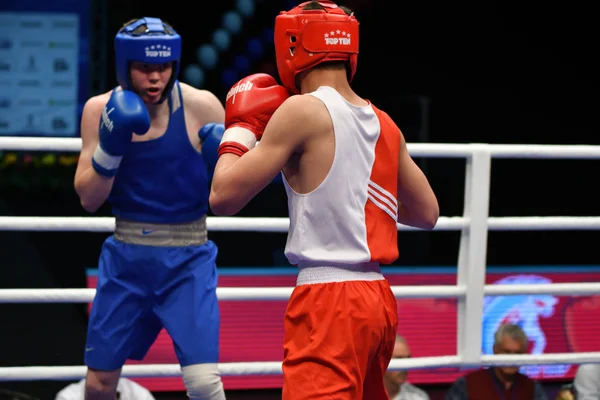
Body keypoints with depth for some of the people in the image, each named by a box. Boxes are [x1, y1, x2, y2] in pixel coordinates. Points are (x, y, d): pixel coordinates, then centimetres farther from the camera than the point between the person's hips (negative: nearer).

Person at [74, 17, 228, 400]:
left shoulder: (201, 106, -11)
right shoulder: (101, 110, -4)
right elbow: (89, 199, -7)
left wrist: (220, 161, -24)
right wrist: (109, 147, -22)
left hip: (188, 259, -3)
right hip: (126, 257, 3)